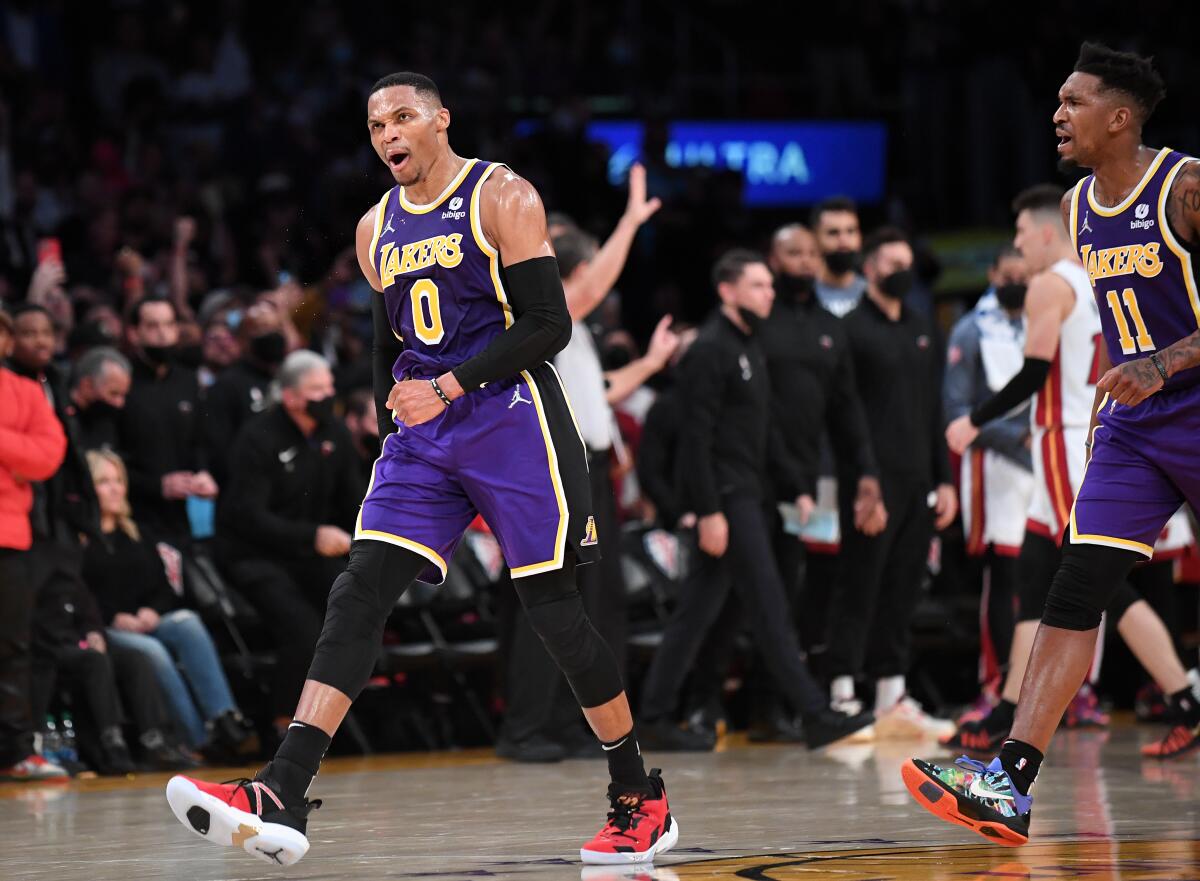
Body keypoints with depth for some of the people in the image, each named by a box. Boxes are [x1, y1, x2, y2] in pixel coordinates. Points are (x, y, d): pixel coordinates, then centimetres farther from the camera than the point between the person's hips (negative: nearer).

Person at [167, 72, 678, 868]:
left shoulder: (501, 197, -6)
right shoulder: (377, 228, 14)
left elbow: (550, 325, -12)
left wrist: (449, 387, -18)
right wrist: (395, 416, 16)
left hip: (511, 421, -5)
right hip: (422, 438, 6)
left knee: (555, 609, -2)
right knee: (357, 597, -10)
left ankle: (643, 801, 14)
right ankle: (280, 802, -20)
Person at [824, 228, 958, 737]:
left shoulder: (921, 331, 18)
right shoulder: (851, 329, -4)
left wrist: (943, 479, 15)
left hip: (917, 482, 7)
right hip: (873, 482, -7)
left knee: (903, 592, 8)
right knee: (860, 592, -7)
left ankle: (893, 699, 12)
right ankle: (843, 698, -6)